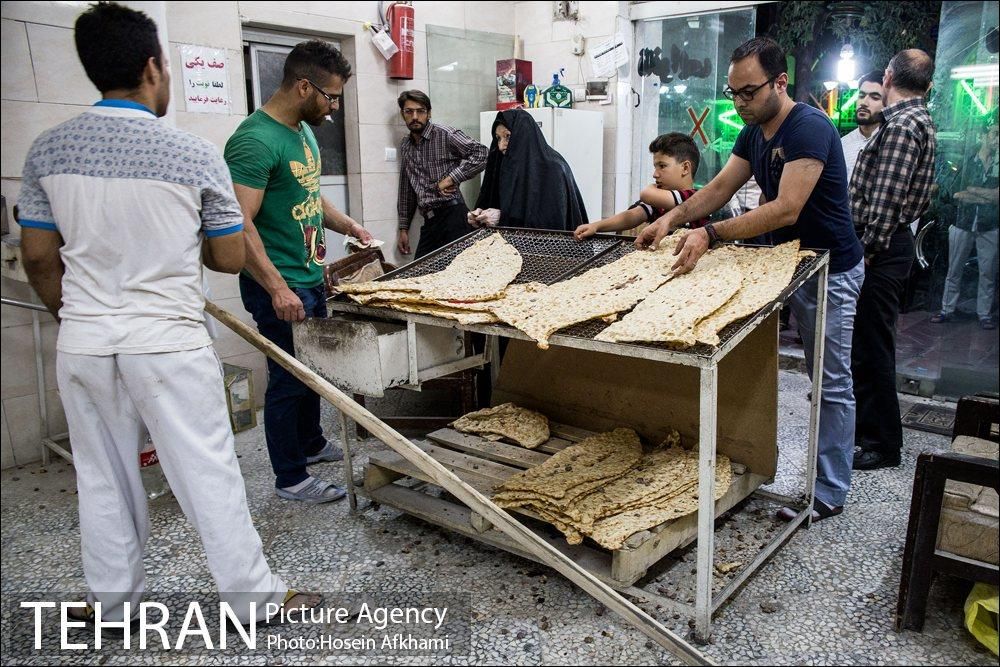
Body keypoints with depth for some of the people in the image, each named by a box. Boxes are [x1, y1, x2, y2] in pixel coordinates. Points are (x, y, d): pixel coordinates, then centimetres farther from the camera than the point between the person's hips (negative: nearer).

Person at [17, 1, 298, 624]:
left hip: (82, 342, 4)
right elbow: (231, 259, -3)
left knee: (103, 477, 18)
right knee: (208, 474, 5)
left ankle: (113, 597, 35)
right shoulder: (196, 154, -11)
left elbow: (39, 256, 7)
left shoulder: (48, 150, 1)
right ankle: (254, 596, 19)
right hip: (169, 343, -4)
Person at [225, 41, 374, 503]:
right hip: (279, 288, -9)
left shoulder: (304, 131, 10)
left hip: (310, 278, 9)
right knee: (287, 380, 3)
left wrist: (349, 226, 12)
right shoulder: (256, 140, -20)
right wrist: (278, 288, -30)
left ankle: (312, 444, 42)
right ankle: (290, 479, 19)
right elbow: (240, 224, -26)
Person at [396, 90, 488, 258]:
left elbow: (480, 153, -15)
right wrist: (403, 228, 20)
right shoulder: (405, 147, 16)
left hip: (452, 215, -7)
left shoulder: (446, 135, -5)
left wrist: (451, 178, -18)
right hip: (429, 222, 7)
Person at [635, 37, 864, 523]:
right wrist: (671, 219, -12)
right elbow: (719, 188, 5)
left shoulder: (809, 129, -22)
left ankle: (830, 492, 12)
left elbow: (786, 210, -30)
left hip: (830, 269, -8)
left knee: (831, 382, 1)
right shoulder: (753, 134, 7)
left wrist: (710, 234, -35)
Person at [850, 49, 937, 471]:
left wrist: (866, 253, -19)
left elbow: (885, 200, -22)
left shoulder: (901, 126, -16)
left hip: (881, 249, -10)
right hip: (888, 245, 10)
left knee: (873, 345, -4)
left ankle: (885, 444, 6)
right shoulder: (918, 120, 17)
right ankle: (867, 423, 31)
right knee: (864, 341, 18)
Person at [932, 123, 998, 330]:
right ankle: (947, 310, 16)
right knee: (954, 271, 7)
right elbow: (957, 194, -4)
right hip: (963, 224, 0)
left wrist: (969, 190, -10)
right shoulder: (967, 162, 4)